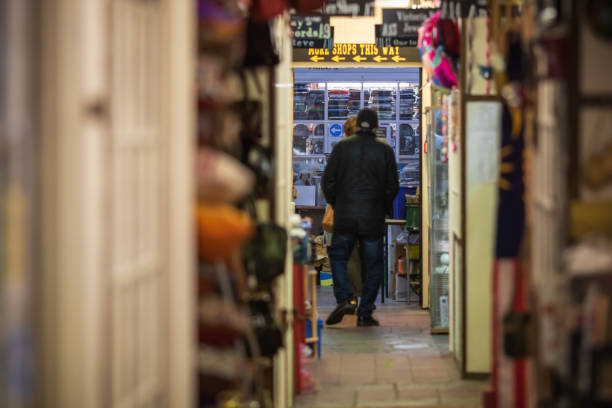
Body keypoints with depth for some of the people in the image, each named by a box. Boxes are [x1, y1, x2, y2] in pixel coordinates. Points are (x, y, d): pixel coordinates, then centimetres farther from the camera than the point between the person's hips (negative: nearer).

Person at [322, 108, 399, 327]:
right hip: (373, 218, 0)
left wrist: (335, 203, 16)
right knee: (373, 264, 7)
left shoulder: (342, 147, 0)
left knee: (338, 256, 14)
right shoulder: (385, 150, 0)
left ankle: (344, 298, -7)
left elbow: (328, 181, 1)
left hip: (344, 216, 0)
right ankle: (365, 313, 4)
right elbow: (392, 186, 2)